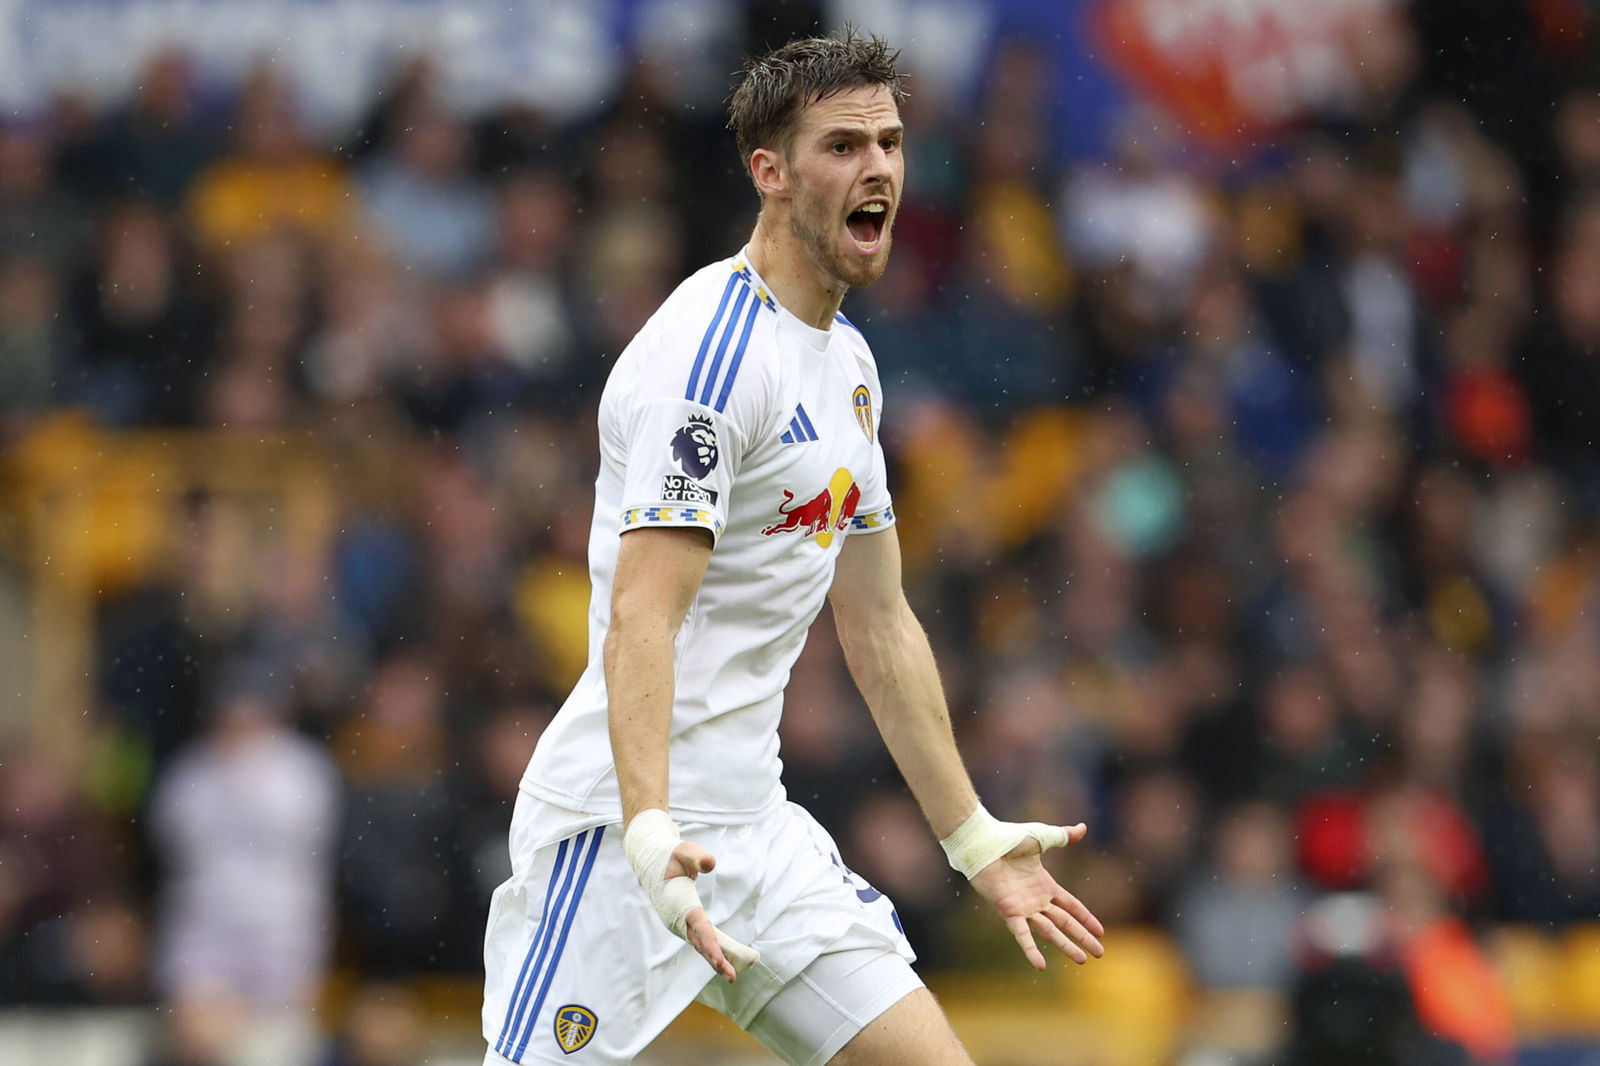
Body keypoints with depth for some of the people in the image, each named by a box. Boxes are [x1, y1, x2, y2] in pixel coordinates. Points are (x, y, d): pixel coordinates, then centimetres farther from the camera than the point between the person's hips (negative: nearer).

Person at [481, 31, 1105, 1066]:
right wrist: (650, 834, -36)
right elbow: (640, 624, -24)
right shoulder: (711, 350, -15)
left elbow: (881, 624, 23)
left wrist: (977, 839, 24)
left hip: (754, 826, 9)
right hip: (619, 827, -9)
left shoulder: (847, 362, 15)